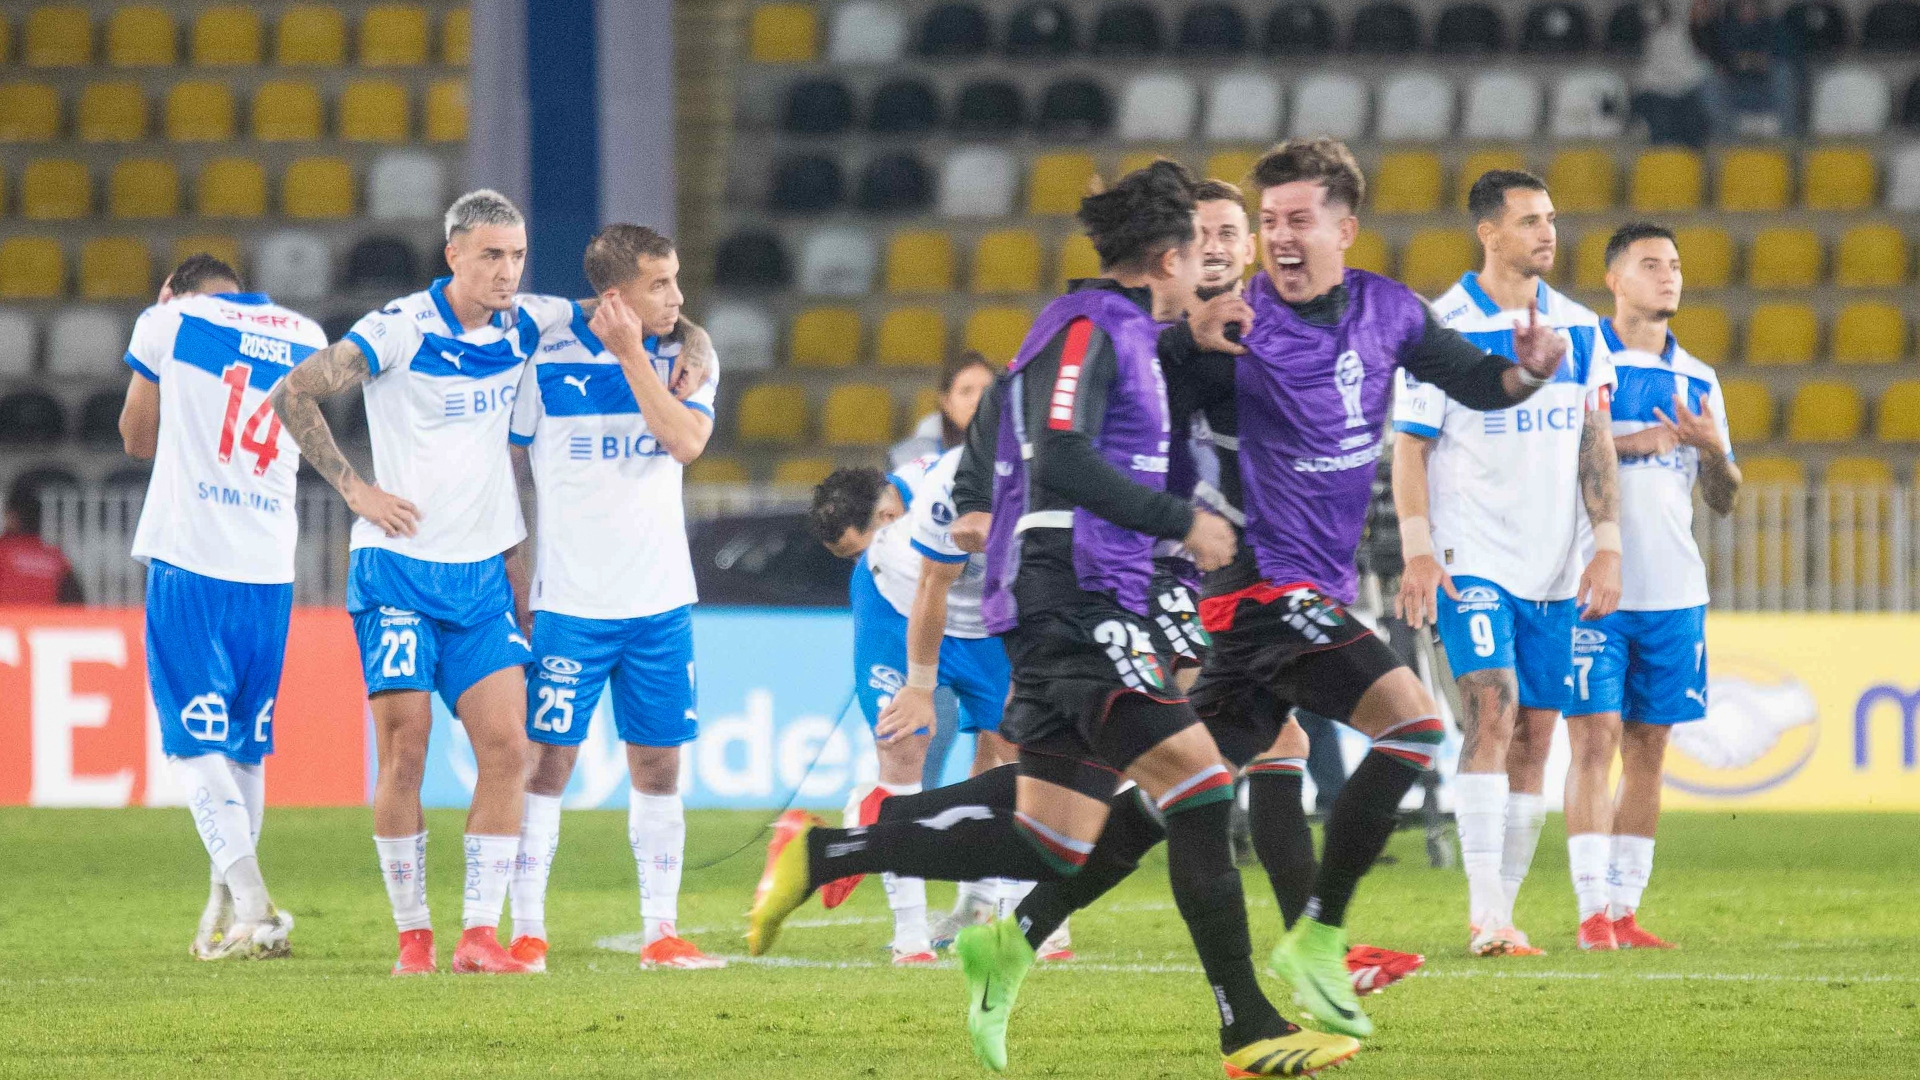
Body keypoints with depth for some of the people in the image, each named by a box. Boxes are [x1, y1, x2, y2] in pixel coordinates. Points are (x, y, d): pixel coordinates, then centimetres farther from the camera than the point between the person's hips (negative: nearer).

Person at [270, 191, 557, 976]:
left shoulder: (522, 331, 4)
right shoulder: (400, 330, -12)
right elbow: (291, 395, -8)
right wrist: (354, 488, -9)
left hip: (483, 573, 5)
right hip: (400, 565, -5)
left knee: (506, 747, -6)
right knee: (405, 751, -6)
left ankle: (480, 933, -3)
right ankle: (412, 935, 4)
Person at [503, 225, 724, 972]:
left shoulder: (683, 355, 3)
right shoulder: (544, 356, -4)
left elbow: (686, 441, -14)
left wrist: (632, 353, -17)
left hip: (660, 601, 3)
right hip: (569, 602, -3)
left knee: (658, 765, 5)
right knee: (547, 761, -5)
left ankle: (661, 933, 11)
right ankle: (526, 933, 0)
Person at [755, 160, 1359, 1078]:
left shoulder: (1123, 336, 22)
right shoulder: (1087, 329, -9)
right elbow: (1061, 462, -21)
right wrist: (1182, 521, -17)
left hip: (1091, 614, 10)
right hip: (1075, 603, -10)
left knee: (1049, 847, 7)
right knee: (1198, 779, -16)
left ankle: (820, 857, 13)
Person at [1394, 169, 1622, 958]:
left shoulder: (1578, 329, 9)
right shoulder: (1443, 330, -5)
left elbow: (1594, 442, 12)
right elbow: (1408, 446, -3)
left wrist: (1607, 545, 4)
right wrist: (1417, 550, -12)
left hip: (1551, 565, 5)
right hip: (1473, 559, -5)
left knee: (1534, 737, 5)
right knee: (1491, 712, -19)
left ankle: (1500, 912, 13)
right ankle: (1485, 910, -23)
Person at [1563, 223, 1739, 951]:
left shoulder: (1697, 381, 13)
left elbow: (1722, 499, 14)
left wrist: (1713, 451, -7)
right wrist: (1626, 444, -16)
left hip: (1674, 590, 5)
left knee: (1648, 747, 5)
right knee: (1595, 739, -10)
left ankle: (1625, 909, 10)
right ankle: (1593, 911, -10)